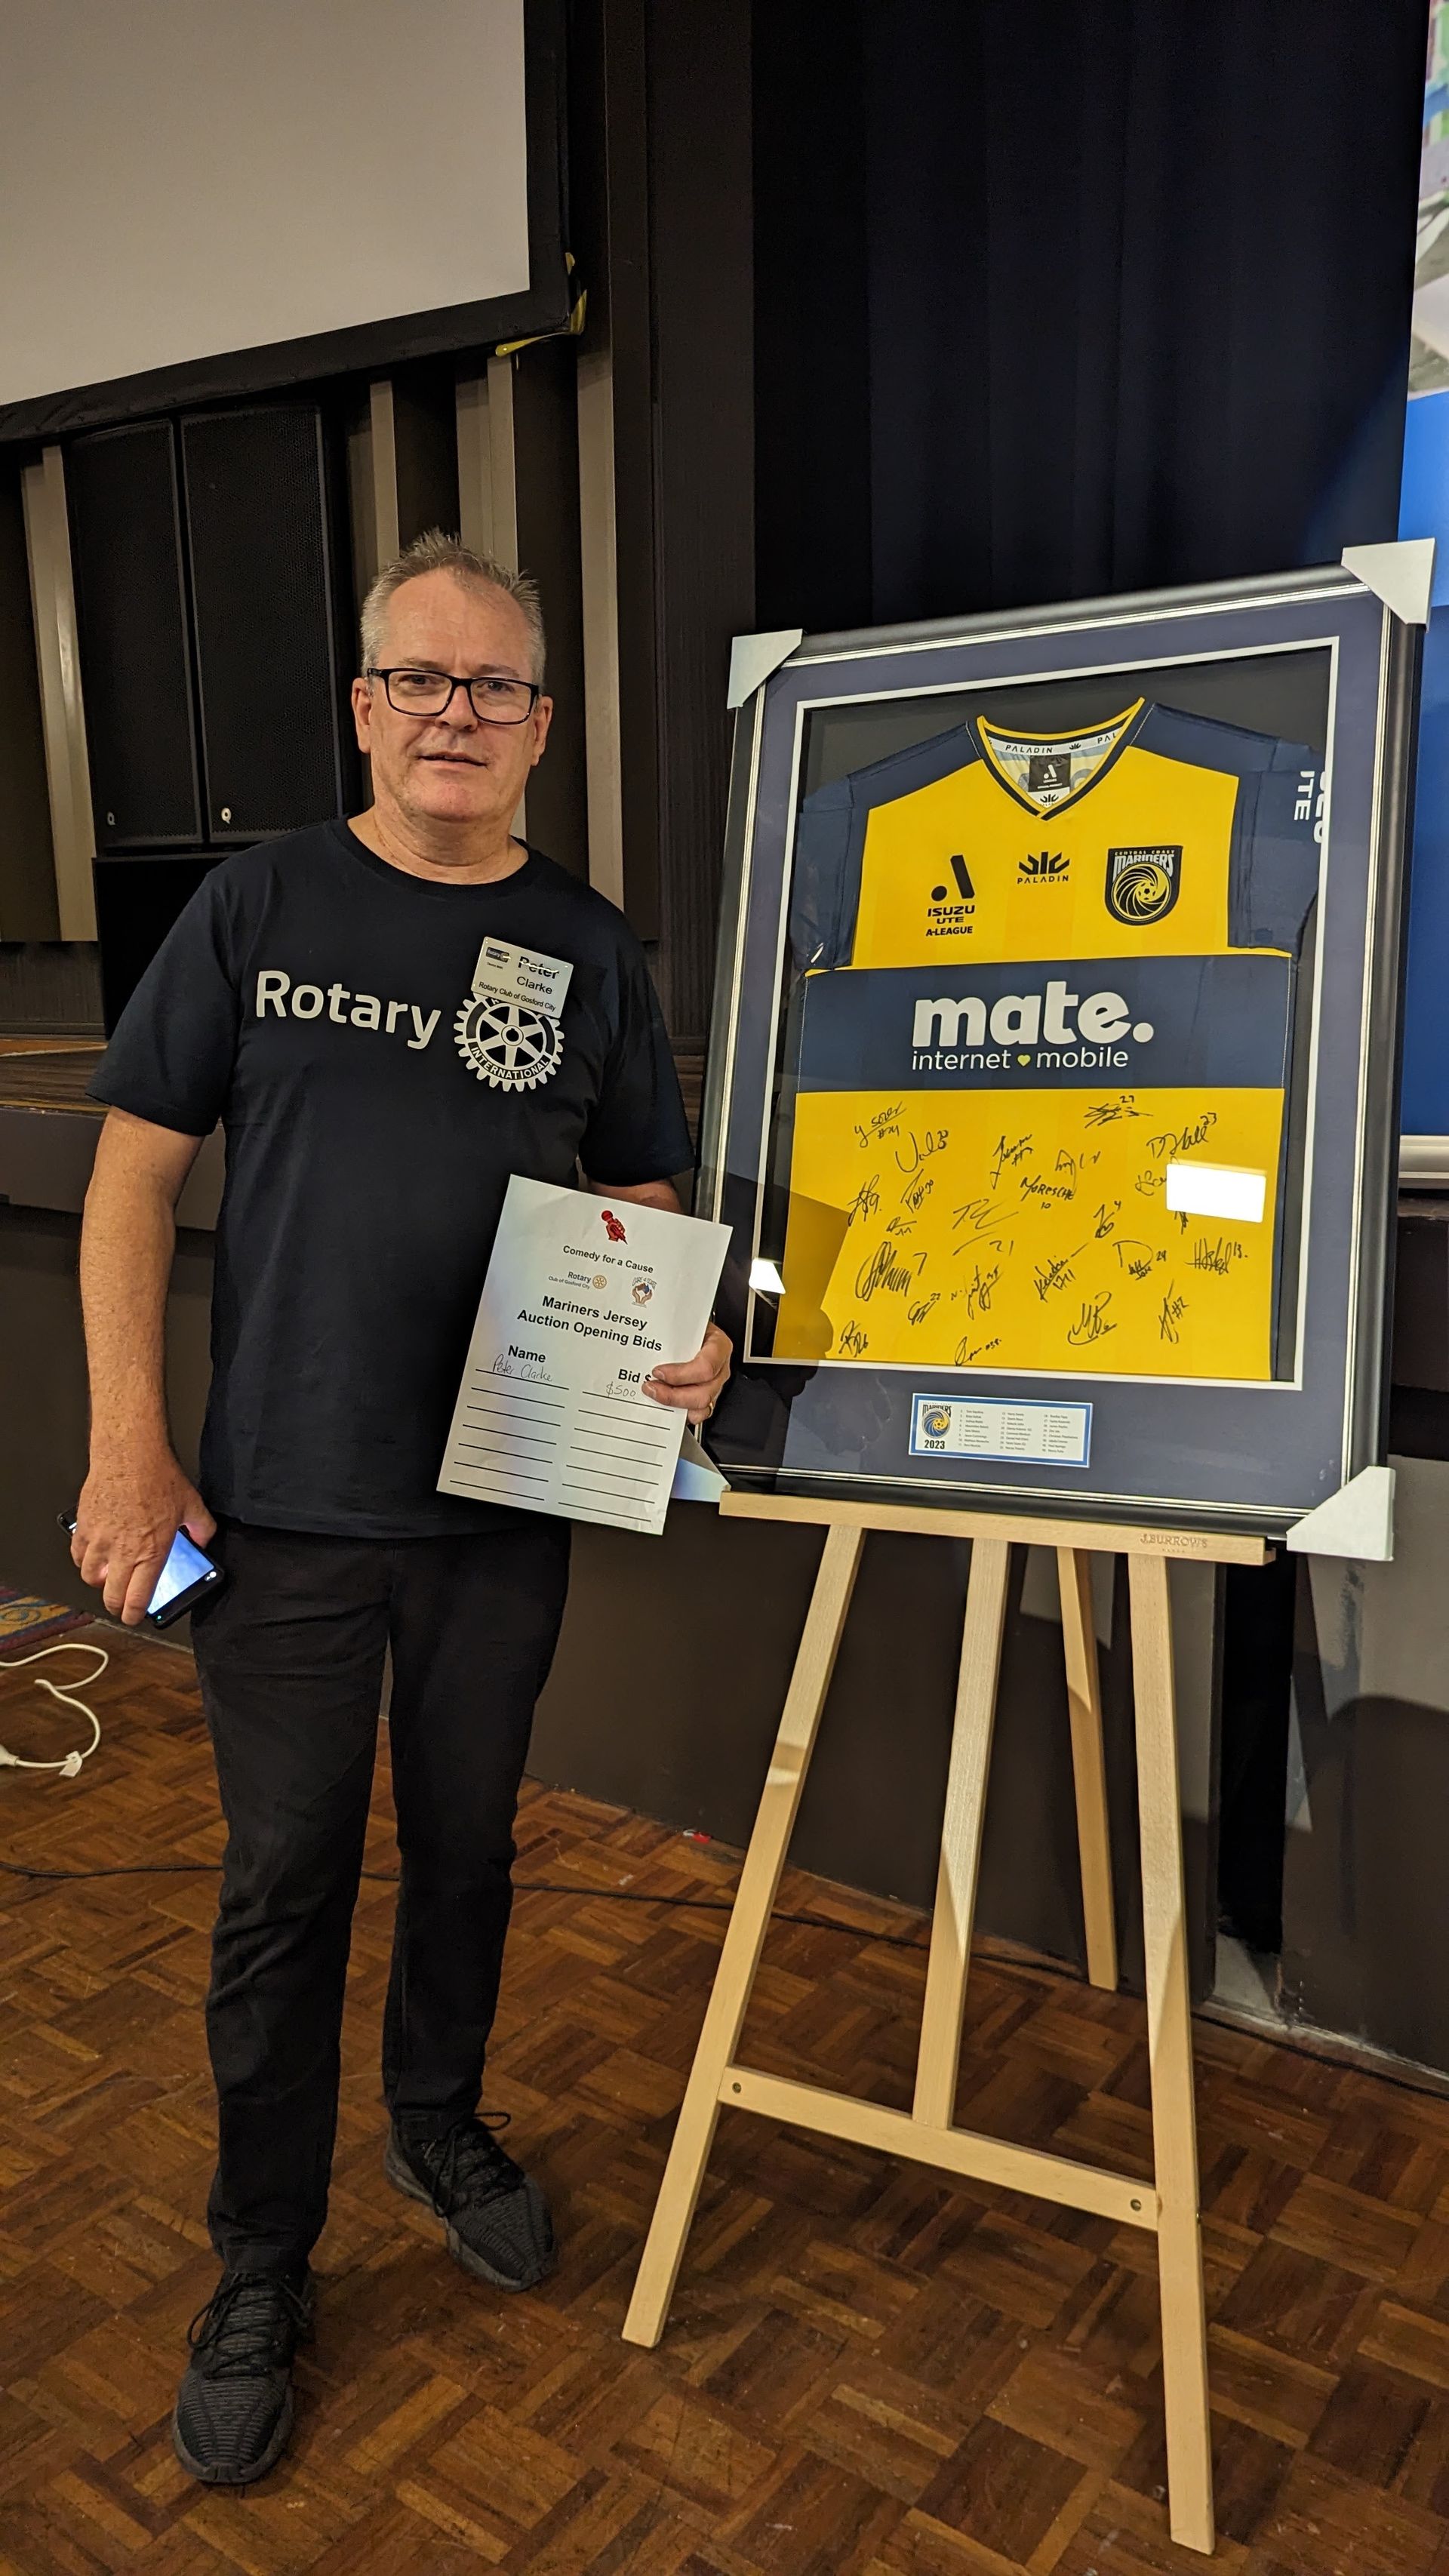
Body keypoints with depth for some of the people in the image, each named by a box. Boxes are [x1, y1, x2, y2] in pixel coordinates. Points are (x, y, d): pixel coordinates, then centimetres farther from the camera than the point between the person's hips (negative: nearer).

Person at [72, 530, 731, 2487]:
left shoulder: (591, 949, 3)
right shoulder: (260, 905, -1)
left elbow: (644, 1199, 8)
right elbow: (137, 1172, -2)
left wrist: (683, 1336, -14)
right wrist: (130, 1446, -8)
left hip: (505, 1506, 2)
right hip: (283, 1506, -1)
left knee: (468, 1844, 18)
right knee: (286, 1883, 9)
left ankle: (441, 2124, 45)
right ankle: (262, 2266, 30)